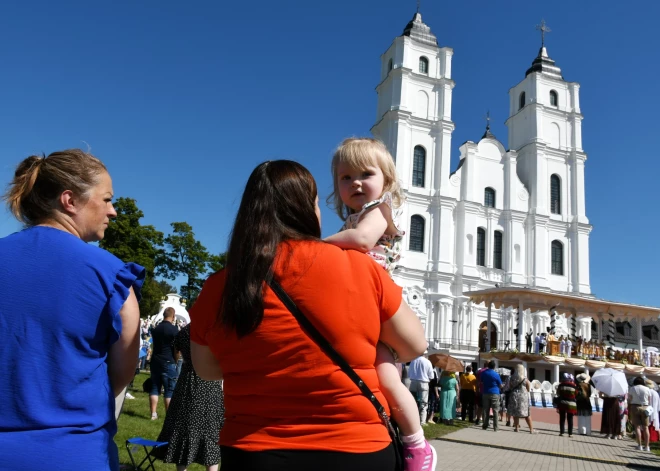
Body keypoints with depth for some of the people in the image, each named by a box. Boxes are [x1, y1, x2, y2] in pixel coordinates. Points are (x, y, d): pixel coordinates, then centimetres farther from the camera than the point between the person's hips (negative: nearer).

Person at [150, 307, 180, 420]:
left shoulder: (156, 329, 10)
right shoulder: (174, 329, -11)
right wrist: (175, 359, 2)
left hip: (155, 361, 6)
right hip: (168, 362, -6)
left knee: (155, 387, 10)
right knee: (170, 390, 0)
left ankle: (153, 413, 10)